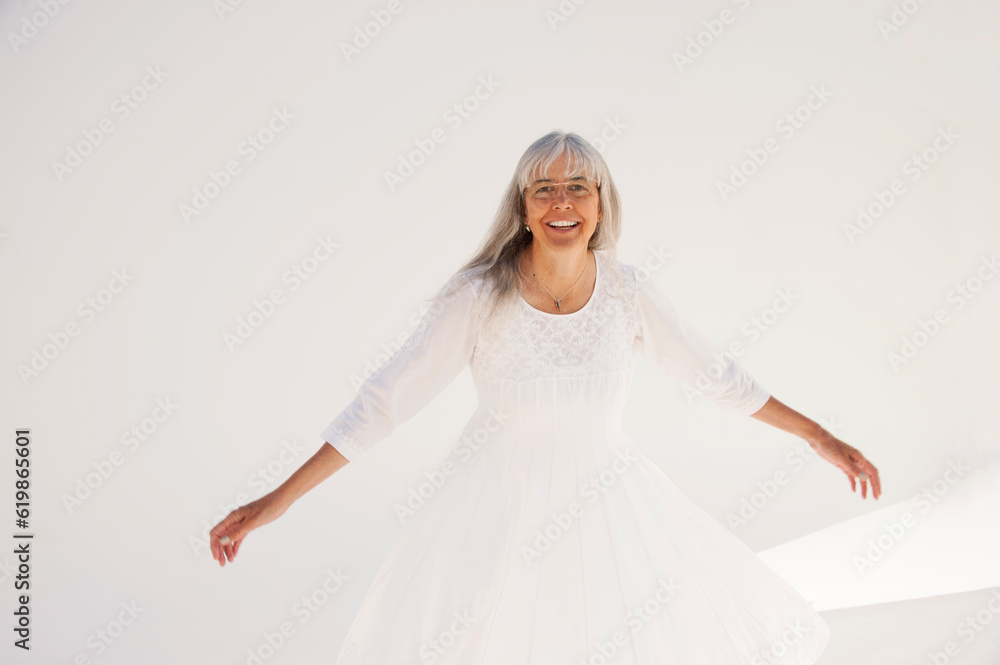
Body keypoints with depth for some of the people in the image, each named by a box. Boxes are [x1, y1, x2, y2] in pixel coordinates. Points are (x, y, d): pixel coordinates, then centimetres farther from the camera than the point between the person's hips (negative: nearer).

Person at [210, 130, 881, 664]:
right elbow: (384, 401, -16)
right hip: (500, 512, -2)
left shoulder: (628, 292, -12)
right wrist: (276, 501, -19)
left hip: (610, 501, 3)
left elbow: (716, 374, 2)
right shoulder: (480, 297, -19)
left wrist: (819, 435, 4)